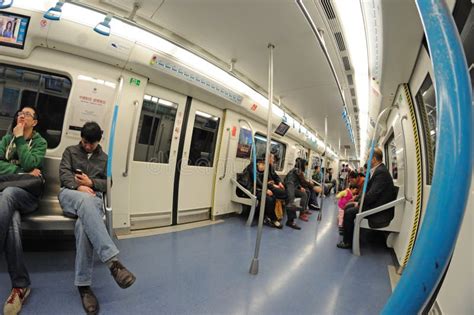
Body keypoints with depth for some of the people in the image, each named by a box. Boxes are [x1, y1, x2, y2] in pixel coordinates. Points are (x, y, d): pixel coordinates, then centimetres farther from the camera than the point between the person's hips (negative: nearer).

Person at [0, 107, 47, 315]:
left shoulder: (40, 142, 11)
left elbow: (29, 164, -8)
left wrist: (20, 138, -3)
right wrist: (22, 173, -8)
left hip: (27, 195, -2)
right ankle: (20, 285, -33)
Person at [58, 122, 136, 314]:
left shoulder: (105, 159, 23)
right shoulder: (70, 151, 19)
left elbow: (108, 183, 16)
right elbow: (64, 173, 4)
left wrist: (91, 183, -4)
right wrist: (79, 186, -15)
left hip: (93, 198, 2)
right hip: (70, 194, -1)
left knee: (84, 224, -36)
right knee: (85, 200, -42)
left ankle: (83, 284, -29)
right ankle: (112, 261, -54)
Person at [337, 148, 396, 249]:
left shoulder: (381, 172, -23)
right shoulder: (378, 170, 9)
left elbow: (372, 194, -27)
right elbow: (368, 189, 14)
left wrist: (359, 203, -13)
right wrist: (358, 201, 5)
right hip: (374, 204, 10)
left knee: (348, 213, -13)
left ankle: (347, 242, 3)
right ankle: (348, 232, 22)